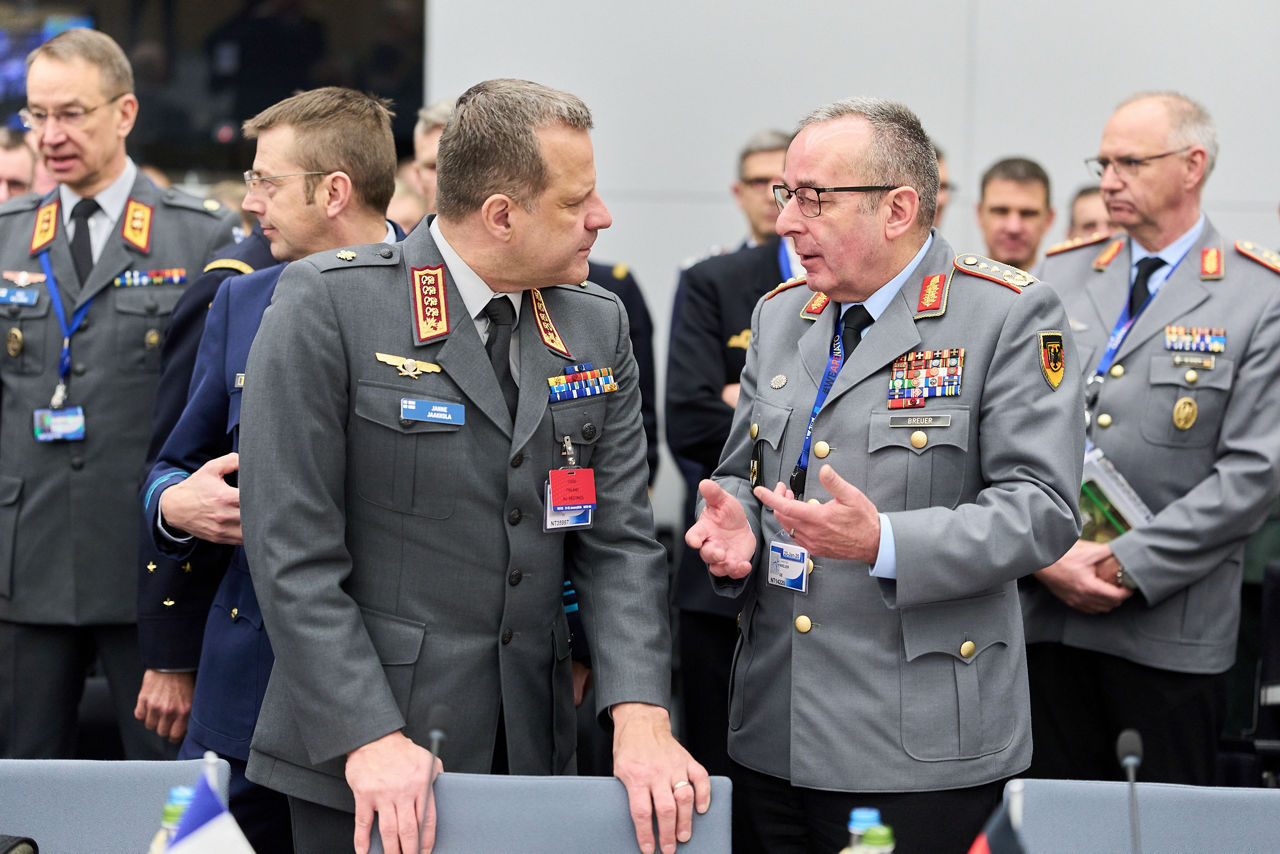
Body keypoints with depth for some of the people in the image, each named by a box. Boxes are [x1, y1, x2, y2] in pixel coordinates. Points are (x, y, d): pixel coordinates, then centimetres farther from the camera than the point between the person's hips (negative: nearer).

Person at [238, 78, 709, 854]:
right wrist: (369, 738, -19)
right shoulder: (327, 304, -10)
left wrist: (640, 715, -11)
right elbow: (293, 550, -13)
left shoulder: (599, 325, 7)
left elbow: (620, 541, 3)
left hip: (532, 752, 5)